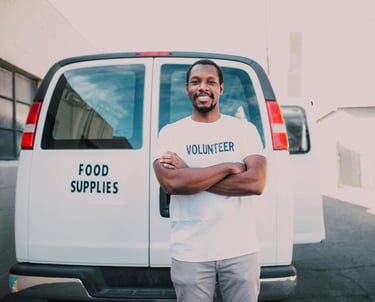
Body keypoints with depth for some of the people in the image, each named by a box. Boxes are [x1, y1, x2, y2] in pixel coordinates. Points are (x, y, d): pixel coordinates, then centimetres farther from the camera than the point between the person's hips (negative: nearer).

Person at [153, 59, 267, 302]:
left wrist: (189, 174, -14)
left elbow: (257, 182, -12)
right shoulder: (170, 133, 0)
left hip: (241, 249, 1)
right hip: (190, 254, 0)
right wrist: (229, 167, -13)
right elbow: (171, 182, -16)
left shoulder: (245, 129, 2)